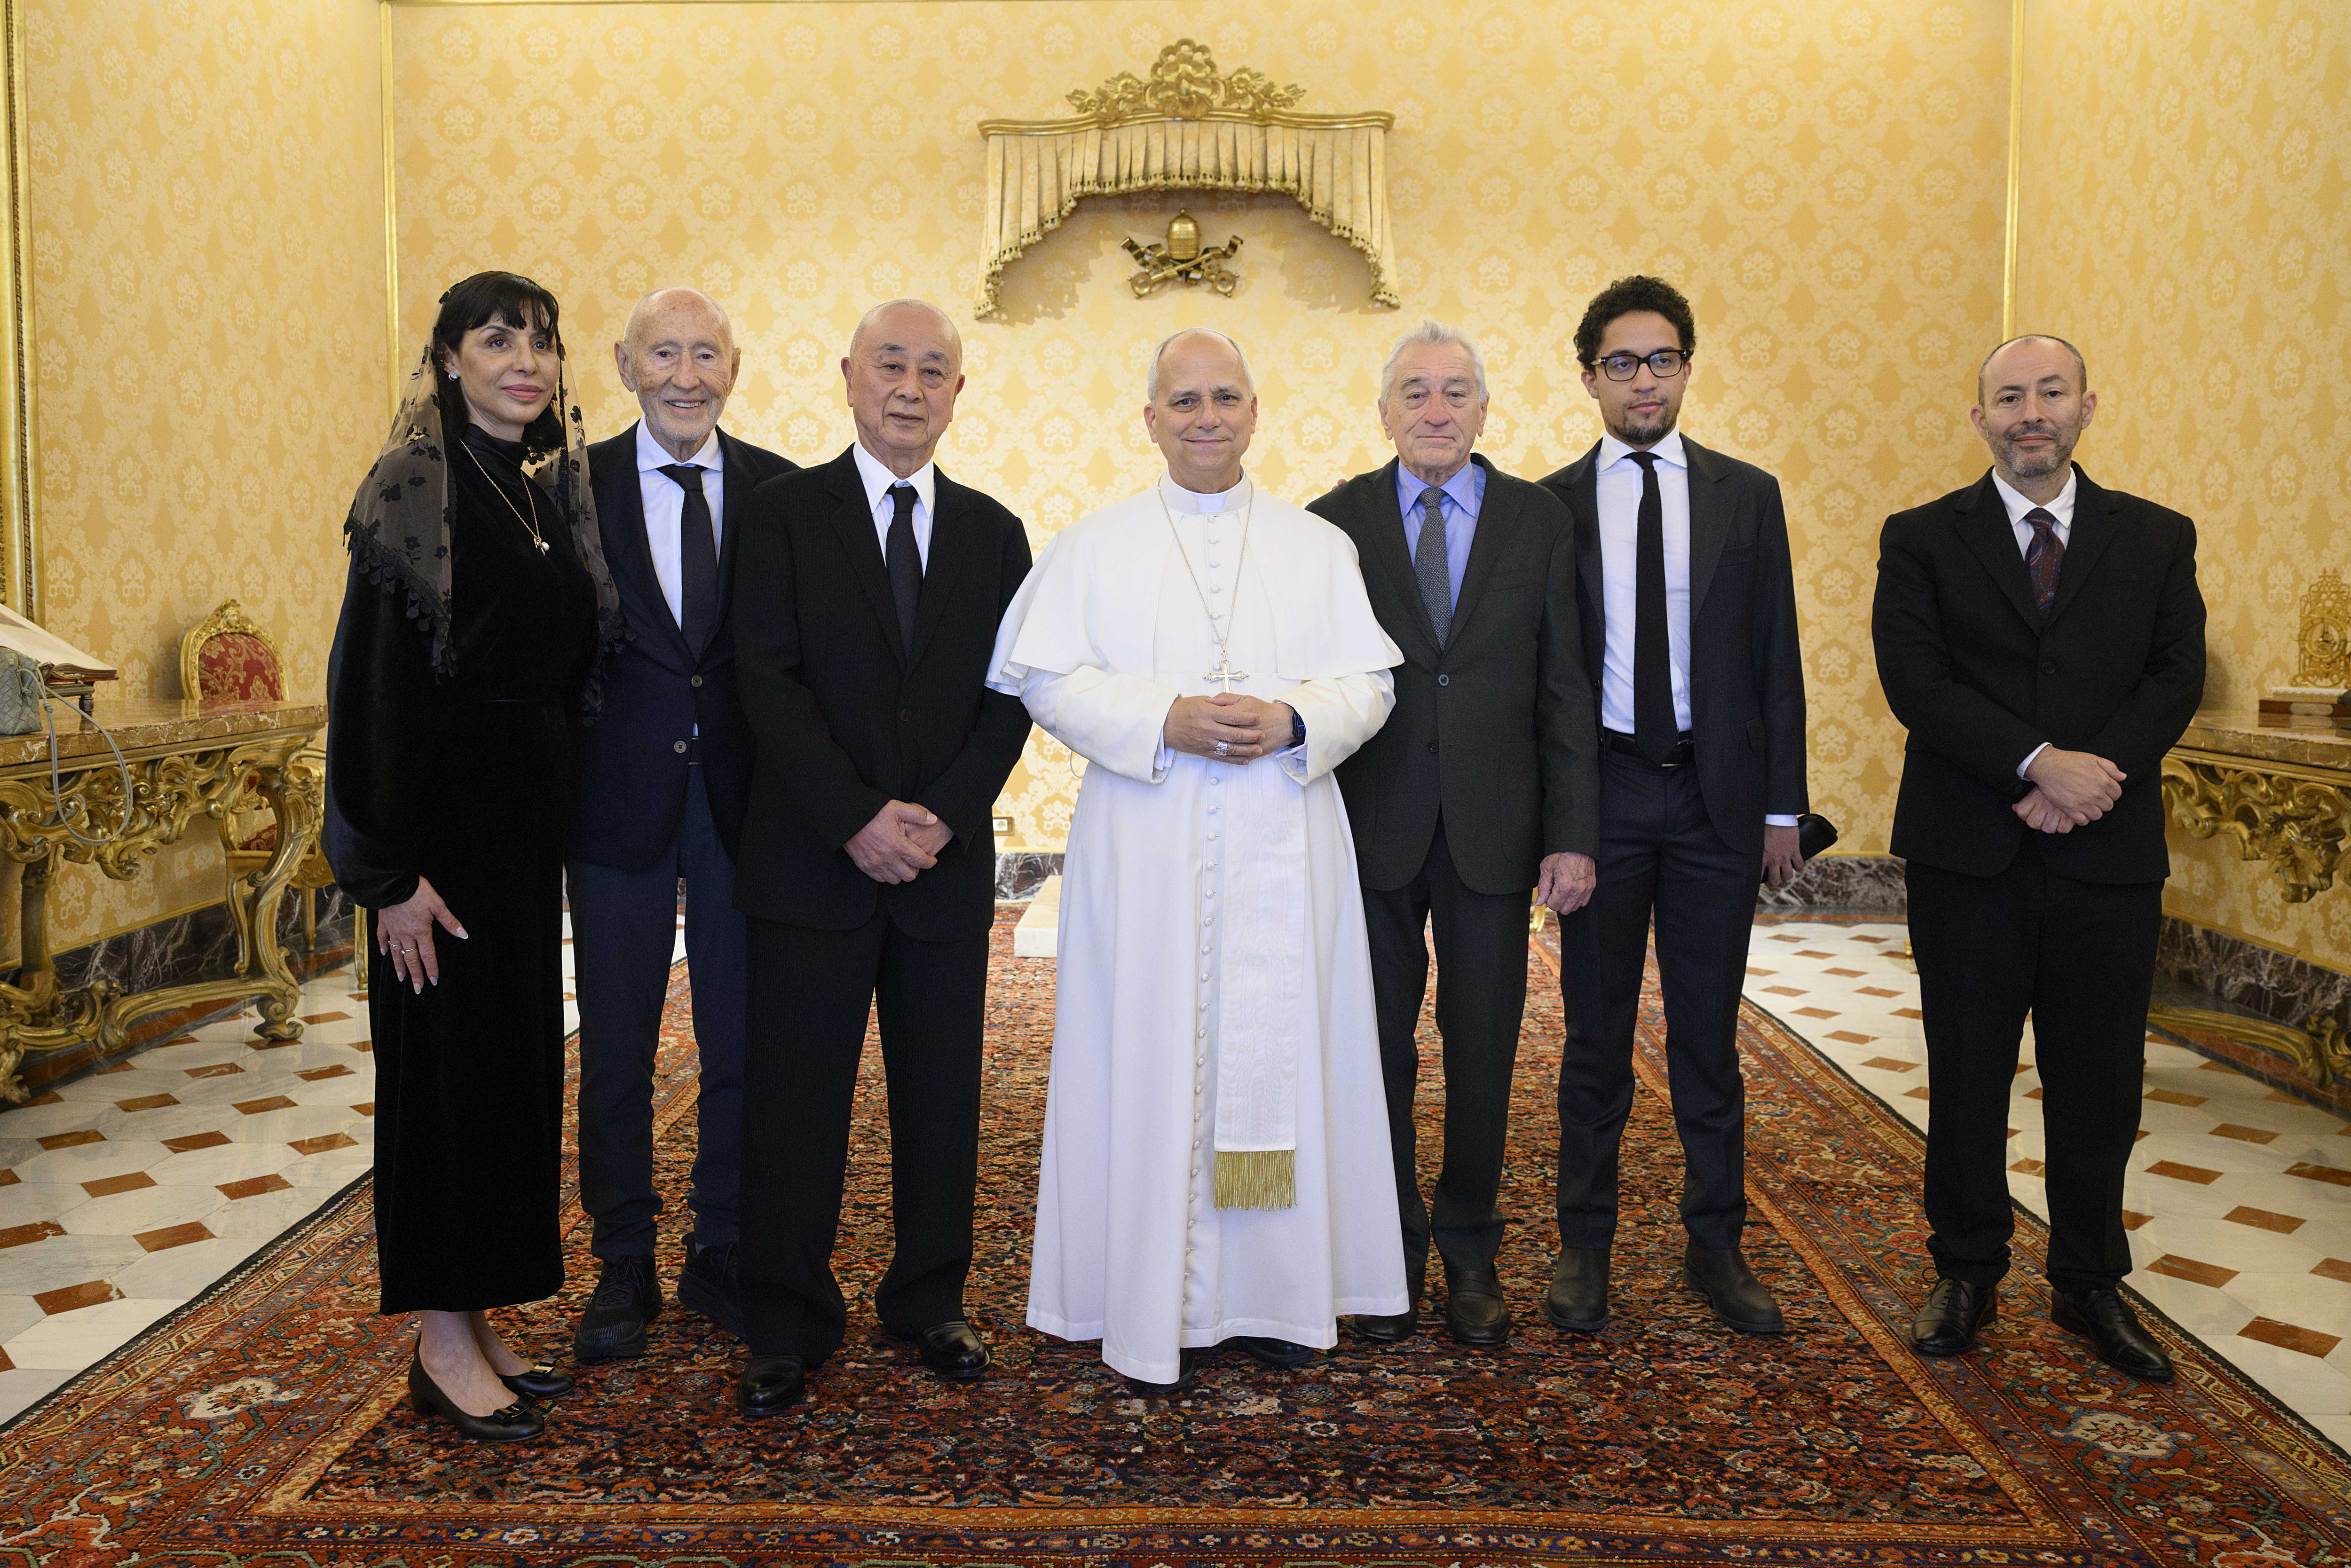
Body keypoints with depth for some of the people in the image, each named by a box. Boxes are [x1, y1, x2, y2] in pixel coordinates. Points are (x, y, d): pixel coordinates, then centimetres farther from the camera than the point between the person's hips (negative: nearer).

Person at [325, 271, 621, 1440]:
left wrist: (559, 799, 10)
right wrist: (391, 872, -16)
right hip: (445, 804, -7)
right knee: (448, 1055, 0)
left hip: (533, 803, 7)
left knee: (519, 1055, 11)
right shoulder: (414, 488, -10)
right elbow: (372, 679, -13)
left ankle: (478, 1321, 24)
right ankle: (442, 1343, 14)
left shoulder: (560, 487, 11)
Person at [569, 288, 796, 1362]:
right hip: (619, 801, -1)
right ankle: (624, 1268, 26)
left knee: (741, 1045, 10)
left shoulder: (784, 492, 2)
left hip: (745, 800, 1)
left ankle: (723, 1256, 27)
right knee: (615, 1049, 10)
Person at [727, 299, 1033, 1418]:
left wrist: (943, 814, -9)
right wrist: (857, 819, -15)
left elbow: (1010, 695, 5)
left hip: (948, 862, 3)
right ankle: (789, 1327, 18)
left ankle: (929, 1304, 26)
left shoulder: (992, 531, 10)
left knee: (942, 1095, 10)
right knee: (796, 1100, 3)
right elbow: (768, 681, -7)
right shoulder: (783, 512, 1)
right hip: (812, 862, -2)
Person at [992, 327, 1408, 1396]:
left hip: (1283, 850, 2)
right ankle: (1155, 1312, 11)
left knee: (1281, 1054, 4)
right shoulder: (1093, 546, 7)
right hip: (1146, 854, -1)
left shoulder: (1320, 548, 11)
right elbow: (1047, 679, -1)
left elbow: (1368, 683, 6)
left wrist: (1294, 723, -14)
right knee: (1153, 1061, 0)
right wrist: (1166, 721, -15)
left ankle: (1276, 1294, 18)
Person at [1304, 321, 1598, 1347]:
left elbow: (1565, 689, 2)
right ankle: (1393, 1249, 26)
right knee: (1378, 1049, 9)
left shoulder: (1540, 521, 4)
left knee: (1484, 1051, 9)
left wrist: (1573, 833, -4)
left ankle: (1470, 1251, 27)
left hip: (1494, 829, 1)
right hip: (1372, 827, 0)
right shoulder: (1335, 522, 2)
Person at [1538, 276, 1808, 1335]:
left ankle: (1717, 1246, 23)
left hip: (1717, 794, 1)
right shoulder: (1549, 506, 2)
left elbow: (1776, 660, 5)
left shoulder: (1747, 496, 6)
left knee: (1709, 1036, 9)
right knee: (1596, 1032, 8)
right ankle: (1584, 1243, 21)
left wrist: (1783, 808, 0)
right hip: (1599, 791, -1)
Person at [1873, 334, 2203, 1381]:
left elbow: (2177, 677, 0)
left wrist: (2090, 778, -15)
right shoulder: (1923, 539, 3)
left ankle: (2091, 1286, 26)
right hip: (1967, 859, -1)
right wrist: (2038, 765, -18)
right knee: (1967, 1081, 8)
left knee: (2099, 1087, 9)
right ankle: (1967, 1275, 23)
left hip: (2109, 860, 2)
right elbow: (1916, 681, -8)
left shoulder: (2157, 540, 9)